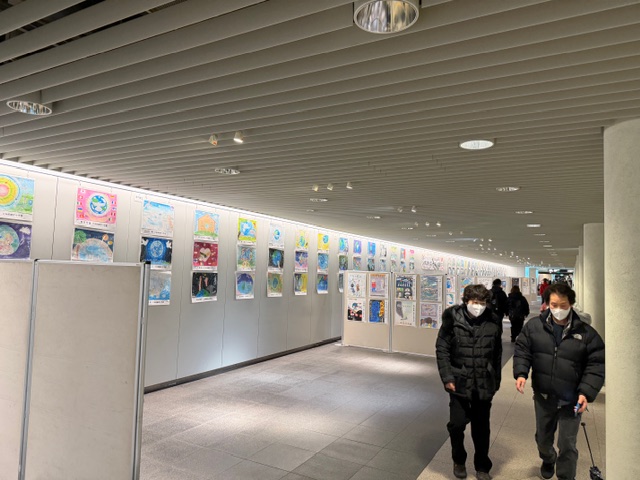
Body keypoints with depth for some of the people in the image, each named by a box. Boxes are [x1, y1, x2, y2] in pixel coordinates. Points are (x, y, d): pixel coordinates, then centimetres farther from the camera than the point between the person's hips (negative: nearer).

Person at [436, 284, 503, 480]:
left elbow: (497, 354, 6)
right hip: (459, 382, -2)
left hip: (484, 384, 2)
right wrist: (447, 377, -11)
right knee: (457, 424, 2)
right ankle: (459, 460, 31)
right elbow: (442, 349, -6)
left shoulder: (493, 322, -4)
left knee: (481, 428, 13)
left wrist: (496, 381, 9)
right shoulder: (453, 319, -10)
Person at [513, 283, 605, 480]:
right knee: (542, 438, 23)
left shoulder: (586, 333, -10)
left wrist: (586, 392, -18)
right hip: (543, 396, 3)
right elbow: (522, 350, 1)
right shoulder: (534, 326, -6)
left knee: (567, 446, 6)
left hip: (571, 400, -2)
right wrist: (521, 373, -15)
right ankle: (548, 460, 54)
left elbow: (596, 365, -8)